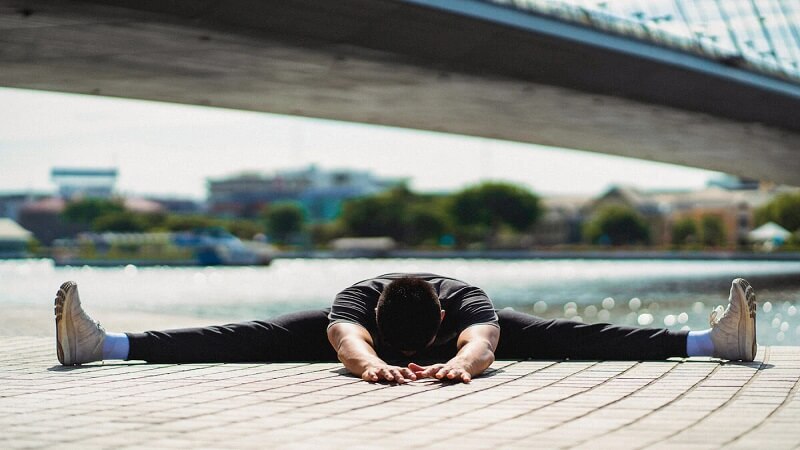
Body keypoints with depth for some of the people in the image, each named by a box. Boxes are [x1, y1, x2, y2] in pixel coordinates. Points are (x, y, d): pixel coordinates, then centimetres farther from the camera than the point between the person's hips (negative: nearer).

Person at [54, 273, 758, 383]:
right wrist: (373, 363, -86)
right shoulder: (358, 301, -44)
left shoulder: (467, 304, -43)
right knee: (255, 339, -15)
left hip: (472, 327, 1)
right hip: (357, 324, -1)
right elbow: (346, 339, -64)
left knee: (562, 335, -11)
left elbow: (484, 339, -63)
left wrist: (460, 361, -86)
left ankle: (710, 339, -12)